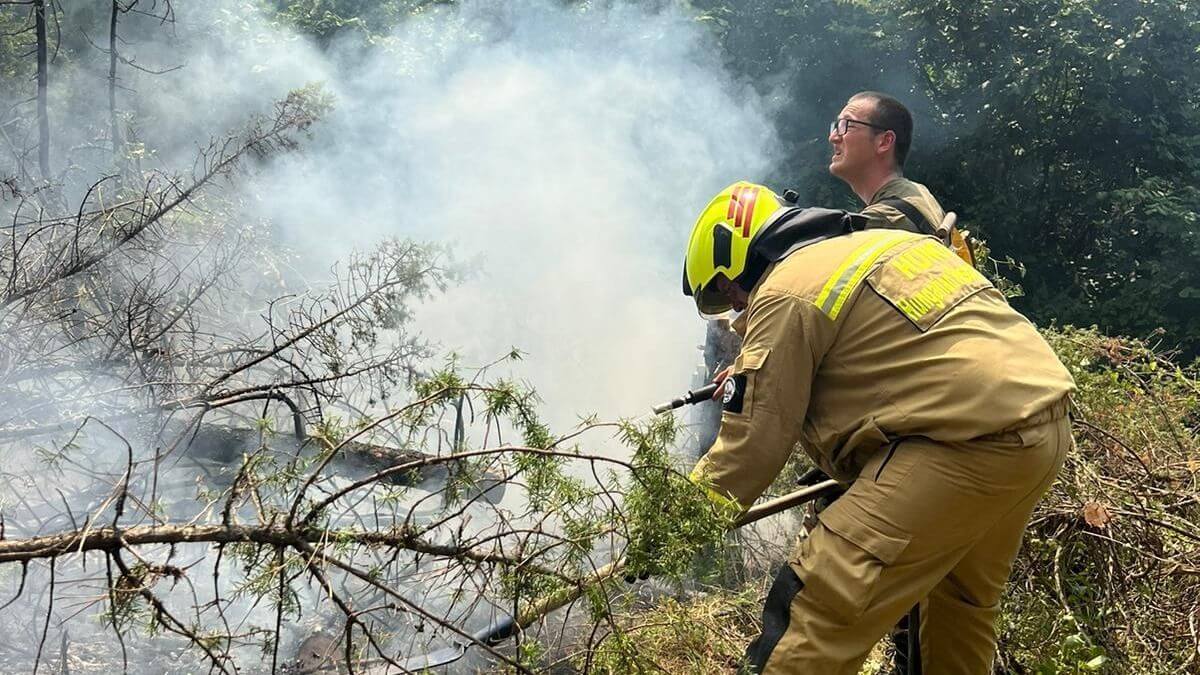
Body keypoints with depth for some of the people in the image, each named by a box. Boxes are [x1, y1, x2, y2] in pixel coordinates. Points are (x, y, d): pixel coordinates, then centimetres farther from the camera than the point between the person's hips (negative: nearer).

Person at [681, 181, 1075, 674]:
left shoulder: (785, 293, -5)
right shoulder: (876, 245, 21)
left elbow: (753, 444, -6)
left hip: (969, 439, -10)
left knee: (820, 609, -9)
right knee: (964, 599, 28)